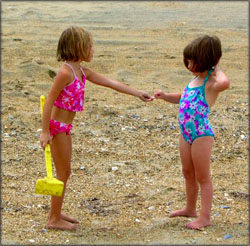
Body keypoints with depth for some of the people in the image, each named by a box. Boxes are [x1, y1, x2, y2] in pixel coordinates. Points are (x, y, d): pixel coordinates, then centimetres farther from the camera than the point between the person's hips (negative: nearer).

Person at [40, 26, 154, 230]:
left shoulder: (82, 72, 9)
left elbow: (109, 83, 13)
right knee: (63, 173, -2)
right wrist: (45, 131, -24)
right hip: (56, 127, -9)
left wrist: (136, 93, 15)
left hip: (65, 127, 9)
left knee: (64, 172, 16)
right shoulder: (66, 72, -19)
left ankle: (56, 213, 28)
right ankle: (55, 219, 7)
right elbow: (49, 101, -21)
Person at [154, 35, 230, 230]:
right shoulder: (196, 79, 8)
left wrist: (216, 68, -24)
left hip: (201, 135, -9)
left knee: (202, 177, 1)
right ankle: (190, 208, 39)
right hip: (186, 133, 9)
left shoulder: (212, 83, -19)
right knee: (188, 174, 22)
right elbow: (182, 98, 23)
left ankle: (205, 217, 10)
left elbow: (224, 83, -44)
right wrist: (164, 96, 6)